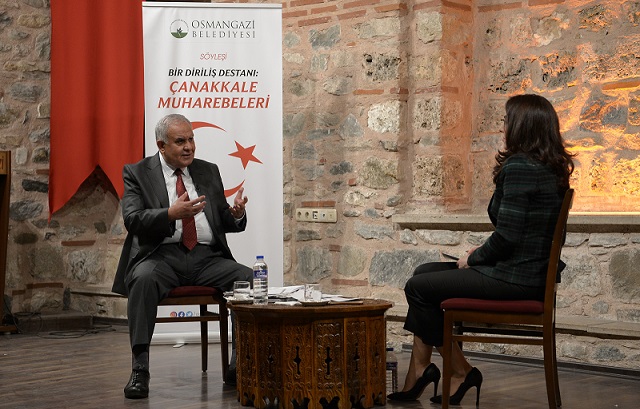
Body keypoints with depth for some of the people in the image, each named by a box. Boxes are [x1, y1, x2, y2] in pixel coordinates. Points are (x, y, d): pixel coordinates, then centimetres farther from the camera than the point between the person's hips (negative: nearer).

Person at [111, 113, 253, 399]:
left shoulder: (208, 171, 17)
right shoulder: (137, 173, 6)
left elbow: (225, 223, 18)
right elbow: (133, 220, -8)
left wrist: (236, 214, -7)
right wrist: (171, 213, -25)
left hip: (206, 257, 3)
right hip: (162, 255, -3)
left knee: (251, 278, -22)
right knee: (143, 278, -37)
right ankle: (139, 370, -32)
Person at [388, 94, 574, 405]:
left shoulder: (518, 167, -19)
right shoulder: (552, 169, 11)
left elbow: (507, 236, -23)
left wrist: (473, 259, -5)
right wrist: (481, 253, 10)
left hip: (515, 279, -10)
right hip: (533, 272, 10)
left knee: (418, 287, 0)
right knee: (424, 273, 17)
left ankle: (460, 372, 12)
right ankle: (417, 376, 14)